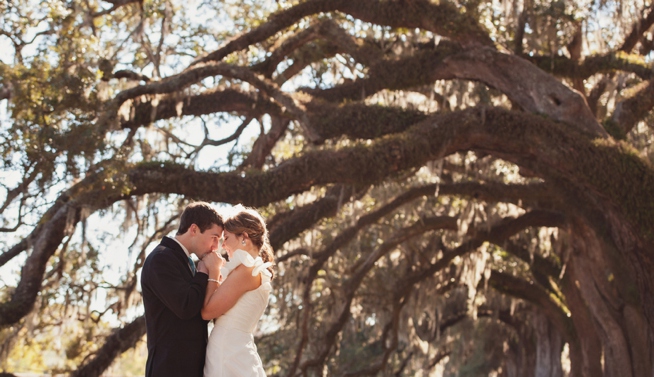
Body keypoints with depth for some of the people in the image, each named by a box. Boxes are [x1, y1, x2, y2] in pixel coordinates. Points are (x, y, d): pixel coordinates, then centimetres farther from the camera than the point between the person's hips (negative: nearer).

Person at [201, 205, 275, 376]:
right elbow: (220, 308, 18)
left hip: (229, 358, -9)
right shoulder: (258, 270, 15)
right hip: (236, 354, 9)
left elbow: (207, 311, -14)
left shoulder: (246, 269, -14)